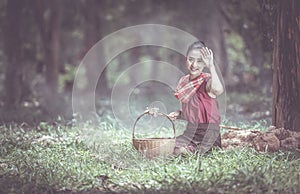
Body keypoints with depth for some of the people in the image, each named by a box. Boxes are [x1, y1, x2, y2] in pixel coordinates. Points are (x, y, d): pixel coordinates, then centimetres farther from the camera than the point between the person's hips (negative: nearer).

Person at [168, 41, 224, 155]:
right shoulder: (184, 81, 8)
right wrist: (179, 114, 1)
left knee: (178, 151, -21)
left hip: (207, 132, -7)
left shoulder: (206, 80, -14)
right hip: (190, 131, 8)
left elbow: (218, 90, -43)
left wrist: (211, 66, -42)